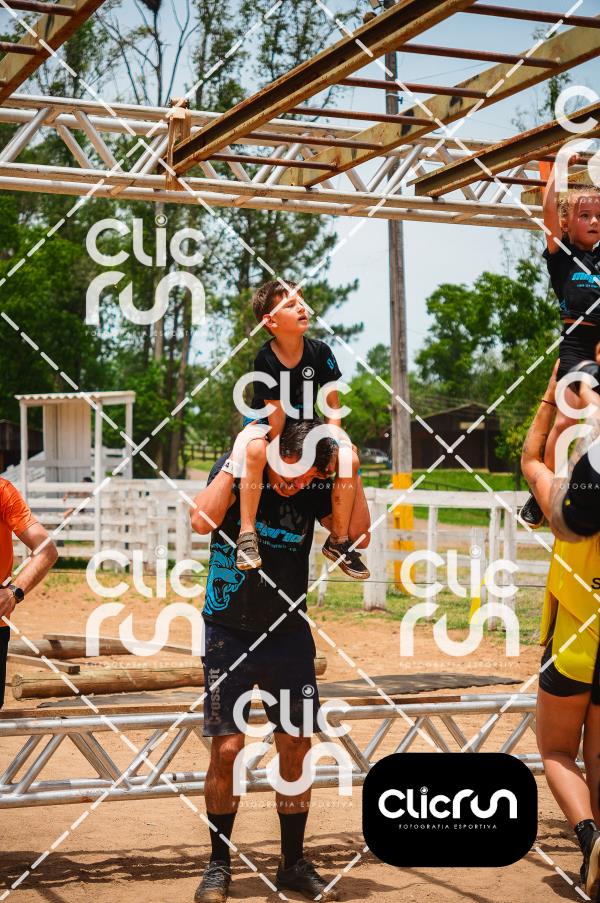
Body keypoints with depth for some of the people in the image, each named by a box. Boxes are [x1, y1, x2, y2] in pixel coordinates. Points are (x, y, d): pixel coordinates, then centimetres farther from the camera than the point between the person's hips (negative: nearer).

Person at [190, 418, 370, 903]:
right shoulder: (238, 469, -11)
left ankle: (294, 863, 21)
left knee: (296, 748, 5)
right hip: (230, 632, -3)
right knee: (227, 748, -5)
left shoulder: (316, 485, -2)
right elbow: (203, 521, -28)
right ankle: (219, 863, 12)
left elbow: (358, 536, -10)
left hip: (289, 632, 3)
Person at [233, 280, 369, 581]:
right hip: (266, 423, -3)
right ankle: (247, 534, -30)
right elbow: (277, 415, -22)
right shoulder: (265, 360, -23)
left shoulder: (320, 352, -14)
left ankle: (338, 540, -5)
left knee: (350, 460, -21)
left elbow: (333, 403, -7)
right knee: (256, 450, -39)